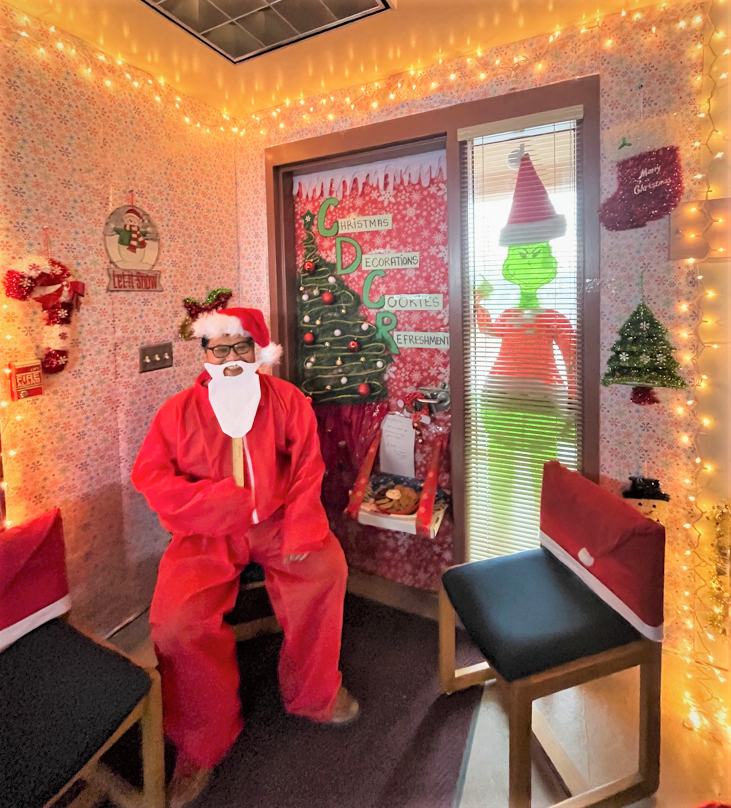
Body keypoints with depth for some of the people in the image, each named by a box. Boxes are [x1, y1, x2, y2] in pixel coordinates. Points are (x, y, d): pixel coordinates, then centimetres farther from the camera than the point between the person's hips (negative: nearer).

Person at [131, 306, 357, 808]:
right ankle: (203, 742, 7)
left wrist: (299, 532, -15)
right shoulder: (181, 410, 1)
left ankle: (313, 693, 3)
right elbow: (149, 474, -1)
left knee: (326, 568, -24)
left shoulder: (287, 400, 1)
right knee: (176, 619, -21)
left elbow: (307, 470, -2)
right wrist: (213, 502, -15)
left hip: (275, 522, 1)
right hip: (206, 535, 0)